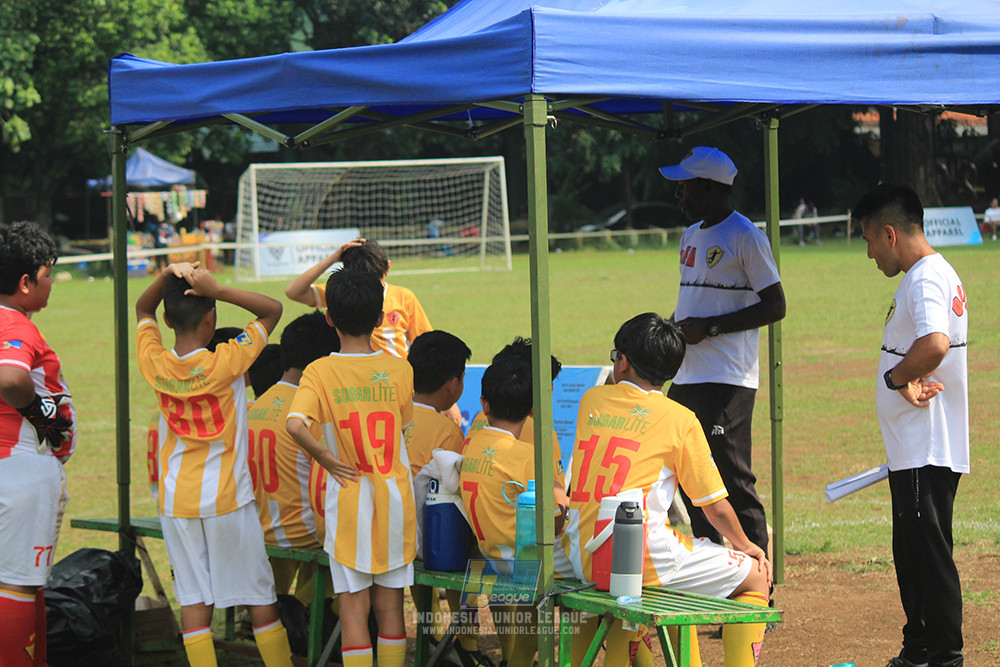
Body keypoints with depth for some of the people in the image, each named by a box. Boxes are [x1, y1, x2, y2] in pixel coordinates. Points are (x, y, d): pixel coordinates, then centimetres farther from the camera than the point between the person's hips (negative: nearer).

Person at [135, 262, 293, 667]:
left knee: (193, 601, 2)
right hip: (227, 497, -3)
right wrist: (218, 290, -18)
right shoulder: (225, 363, -16)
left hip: (175, 500, 3)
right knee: (260, 596, 8)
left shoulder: (155, 363, -7)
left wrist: (167, 277, -6)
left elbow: (142, 310, 12)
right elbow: (272, 310, -6)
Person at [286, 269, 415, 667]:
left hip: (348, 502, -2)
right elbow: (404, 431, 7)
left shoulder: (320, 372, -10)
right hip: (395, 499, 2)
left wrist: (326, 459, -12)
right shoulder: (399, 370, -3)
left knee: (353, 607, 3)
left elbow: (295, 425, -26)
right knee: (390, 607, 10)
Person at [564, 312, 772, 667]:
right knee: (756, 575, 10)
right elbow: (715, 507, 4)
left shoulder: (591, 400, 9)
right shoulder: (680, 419, -2)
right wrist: (744, 544, 21)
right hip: (642, 561, -6)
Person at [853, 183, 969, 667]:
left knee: (928, 551, -6)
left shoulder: (926, 280, -18)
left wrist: (896, 378, -21)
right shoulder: (938, 275, 16)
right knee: (912, 553, 17)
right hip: (915, 450, 11)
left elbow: (935, 343, -35)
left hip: (927, 452, -11)